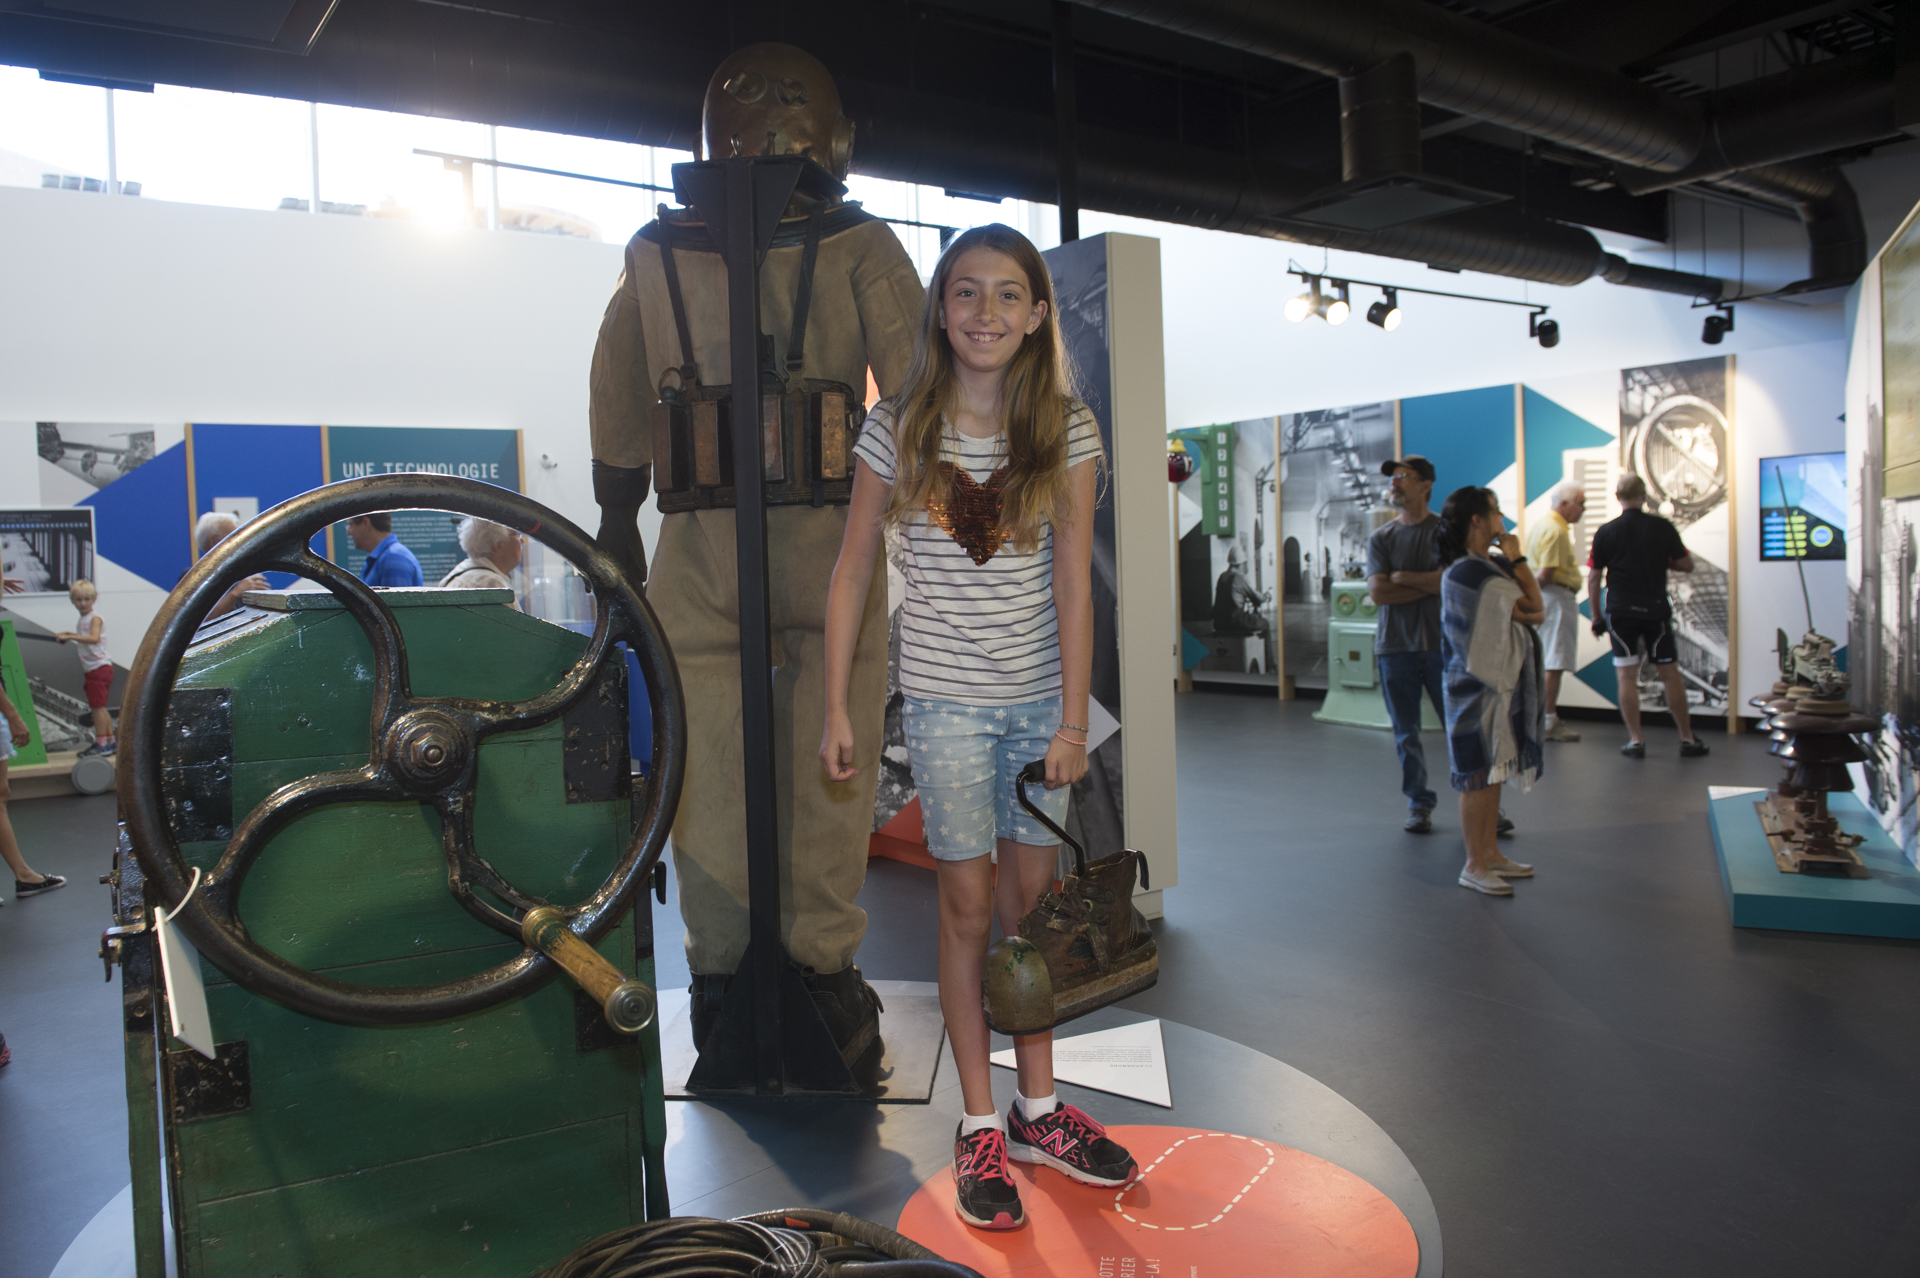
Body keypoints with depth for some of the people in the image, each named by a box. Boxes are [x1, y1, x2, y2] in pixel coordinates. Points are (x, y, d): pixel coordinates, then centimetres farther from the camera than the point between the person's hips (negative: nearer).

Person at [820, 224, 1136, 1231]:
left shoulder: (1068, 432, -1)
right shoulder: (896, 429, -3)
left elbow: (1072, 583, -3)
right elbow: (852, 573, 0)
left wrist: (1073, 718, -7)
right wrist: (836, 710, -2)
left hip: (1041, 696, 2)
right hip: (945, 700, -1)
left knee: (1031, 898, 11)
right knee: (969, 904, 5)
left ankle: (1038, 1109, 27)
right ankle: (980, 1127, 19)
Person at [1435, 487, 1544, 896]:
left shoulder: (1493, 565, 11)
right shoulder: (1468, 571, -20)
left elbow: (1539, 611, 8)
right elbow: (1533, 608, -18)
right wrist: (1517, 559, -8)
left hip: (1501, 680, 9)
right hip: (1476, 685, -9)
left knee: (1493, 769, 15)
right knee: (1478, 774, -2)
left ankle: (1489, 852, 25)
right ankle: (1474, 865, 7)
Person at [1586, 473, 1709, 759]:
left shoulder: (1605, 532, -3)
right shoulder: (1663, 527, -3)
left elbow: (1593, 578, -1)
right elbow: (1686, 565, 4)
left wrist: (1597, 615, 9)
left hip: (1620, 612, -1)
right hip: (1656, 610, 1)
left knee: (1627, 676, 3)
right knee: (1670, 674, 9)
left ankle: (1635, 741, 2)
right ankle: (1688, 739, 16)